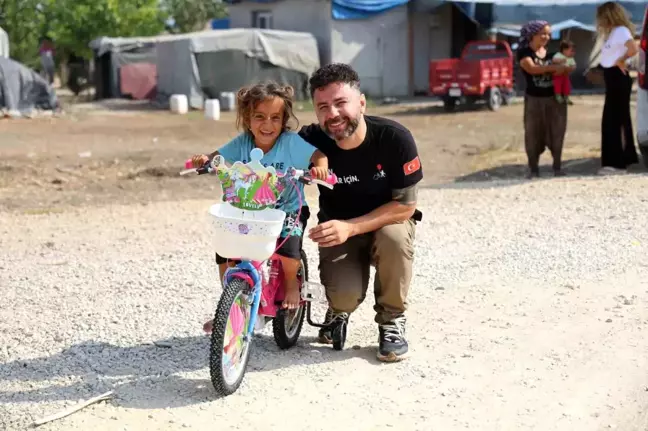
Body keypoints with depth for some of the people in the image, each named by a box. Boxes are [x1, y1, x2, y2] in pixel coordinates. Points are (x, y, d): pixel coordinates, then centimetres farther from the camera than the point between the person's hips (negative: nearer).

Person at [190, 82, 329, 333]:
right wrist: (203, 160, -21)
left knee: (288, 242, -32)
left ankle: (291, 284, 3)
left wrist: (320, 168, -38)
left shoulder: (293, 143, -15)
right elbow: (218, 157, 1)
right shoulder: (241, 144, -5)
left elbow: (319, 155, -15)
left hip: (288, 211, -4)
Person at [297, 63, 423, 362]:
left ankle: (392, 320, -9)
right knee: (346, 294, -27)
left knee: (394, 237, -37)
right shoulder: (311, 141, -18)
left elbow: (405, 205, -21)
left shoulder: (395, 138, -24)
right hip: (339, 229, 1)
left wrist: (350, 227, -32)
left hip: (388, 221, 0)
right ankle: (339, 310, 15)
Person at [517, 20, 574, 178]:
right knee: (534, 134, 1)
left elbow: (569, 67, 12)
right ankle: (533, 168, 9)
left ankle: (557, 166, 13)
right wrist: (554, 67, -23)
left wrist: (563, 68, -12)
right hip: (534, 99, -4)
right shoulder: (524, 52, -4)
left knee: (557, 133, 4)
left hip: (555, 98, 4)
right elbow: (531, 68, -21)